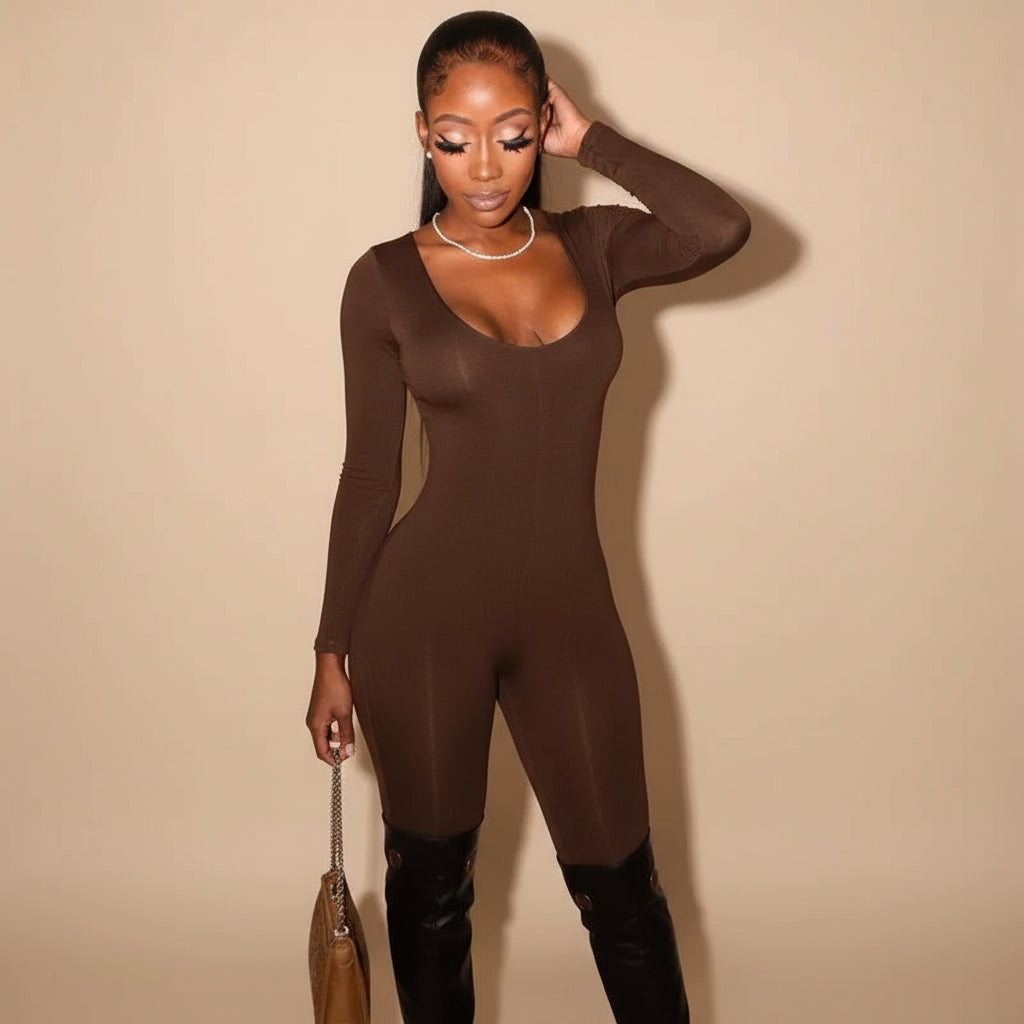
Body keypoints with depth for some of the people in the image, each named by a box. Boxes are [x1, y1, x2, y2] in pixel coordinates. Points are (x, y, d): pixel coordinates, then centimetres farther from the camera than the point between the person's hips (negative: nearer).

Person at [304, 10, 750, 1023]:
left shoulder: (593, 245, 2)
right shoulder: (385, 279, -4)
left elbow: (723, 228, -18)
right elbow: (369, 476, 0)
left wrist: (592, 140, -8)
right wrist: (333, 651, 3)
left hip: (569, 608, 2)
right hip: (424, 610, -1)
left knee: (618, 883, 11)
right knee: (429, 881, 15)